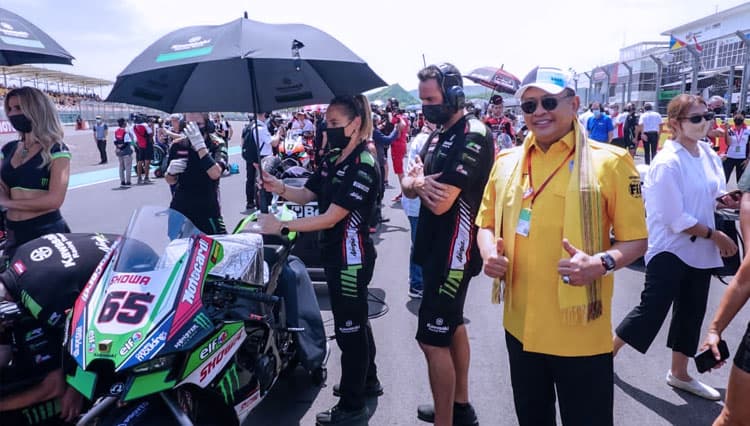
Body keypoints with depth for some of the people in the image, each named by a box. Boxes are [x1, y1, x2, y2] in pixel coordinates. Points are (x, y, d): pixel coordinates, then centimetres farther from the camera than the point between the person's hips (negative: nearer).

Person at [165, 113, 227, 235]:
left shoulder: (217, 145, -5)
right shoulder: (177, 146, 4)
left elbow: (215, 174, -23)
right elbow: (170, 181, 13)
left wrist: (200, 145, -29)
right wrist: (171, 171, -10)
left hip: (208, 212, -3)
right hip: (179, 209, 3)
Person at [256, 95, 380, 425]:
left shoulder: (363, 166, -20)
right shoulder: (332, 159, 8)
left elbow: (331, 217, -24)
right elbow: (306, 195, 8)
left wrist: (281, 227, -24)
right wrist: (279, 188, -12)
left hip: (351, 256, -9)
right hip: (336, 253, 9)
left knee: (349, 328, 1)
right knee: (356, 321, 22)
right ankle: (367, 381, 40)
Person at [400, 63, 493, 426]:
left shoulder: (473, 136, -18)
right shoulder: (439, 134, 12)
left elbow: (441, 203, -25)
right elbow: (407, 186, 9)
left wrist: (420, 180, -6)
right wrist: (418, 184, -14)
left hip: (454, 250, -10)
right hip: (436, 246, 10)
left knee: (432, 339, -7)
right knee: (452, 325, 19)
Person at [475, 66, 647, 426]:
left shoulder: (610, 161, -8)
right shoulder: (506, 161, 4)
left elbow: (636, 240, -5)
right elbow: (487, 225, 13)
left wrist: (600, 263, -25)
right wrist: (489, 253, -9)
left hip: (582, 335, -4)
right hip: (521, 326, 4)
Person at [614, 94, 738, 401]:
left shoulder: (708, 154, 4)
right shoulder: (667, 163, -20)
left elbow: (714, 195, 15)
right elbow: (676, 219, -21)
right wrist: (715, 235, -12)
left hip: (700, 249, 8)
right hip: (670, 250, -8)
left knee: (691, 313, 16)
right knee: (652, 309, 0)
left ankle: (679, 373, 34)